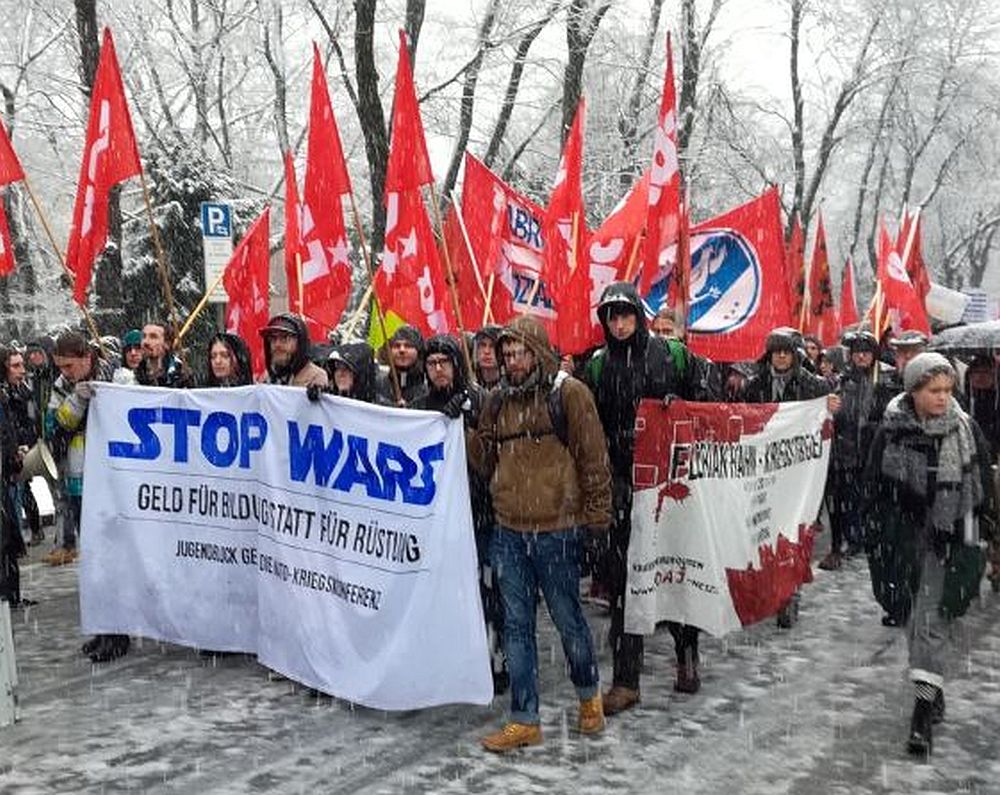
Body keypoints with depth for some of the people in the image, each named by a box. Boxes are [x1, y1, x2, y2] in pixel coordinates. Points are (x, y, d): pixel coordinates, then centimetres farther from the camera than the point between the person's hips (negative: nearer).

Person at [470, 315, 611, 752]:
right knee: (517, 626, 9)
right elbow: (483, 461, 16)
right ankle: (524, 720, 19)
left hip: (557, 531, -5)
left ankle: (589, 694, 35)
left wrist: (597, 520, -7)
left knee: (568, 619, 9)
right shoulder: (498, 399, 10)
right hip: (508, 531, 5)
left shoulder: (568, 393, -6)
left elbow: (594, 459, -6)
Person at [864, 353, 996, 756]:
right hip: (907, 537, 2)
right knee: (920, 613, 13)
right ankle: (934, 688, 31)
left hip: (949, 538, -1)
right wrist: (880, 534, 3)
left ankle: (924, 706, -7)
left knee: (932, 616, -7)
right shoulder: (891, 432, -4)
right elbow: (876, 488, 4)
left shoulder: (966, 429, -4)